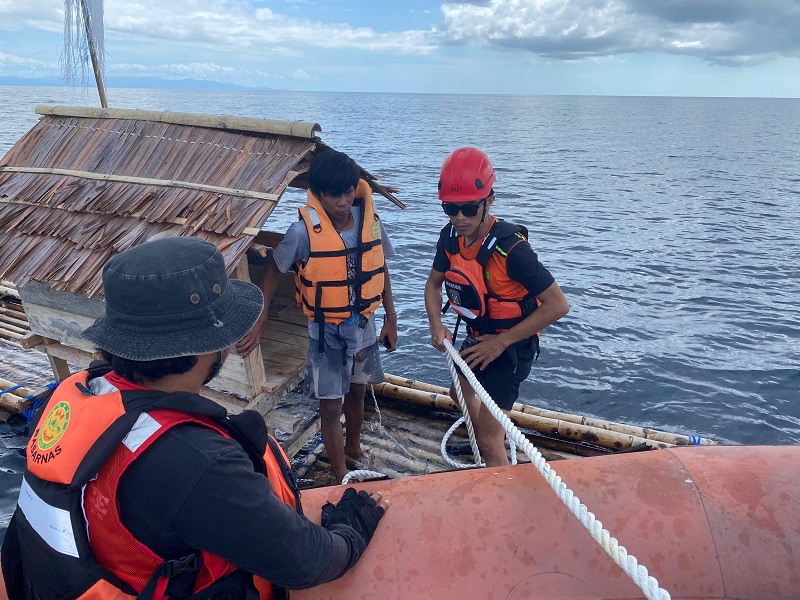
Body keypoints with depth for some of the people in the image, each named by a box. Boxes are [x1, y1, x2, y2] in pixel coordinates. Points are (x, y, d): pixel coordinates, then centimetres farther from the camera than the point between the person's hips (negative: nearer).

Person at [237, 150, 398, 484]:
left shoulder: (370, 221, -10)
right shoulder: (304, 231, -21)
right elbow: (273, 270, -7)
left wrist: (391, 318, 7)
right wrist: (259, 321, -10)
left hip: (363, 324, 4)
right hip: (326, 330, -4)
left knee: (357, 393, 23)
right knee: (330, 406, 4)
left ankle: (353, 447, 50)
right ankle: (341, 477, 23)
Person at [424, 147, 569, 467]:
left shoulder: (510, 248, -32)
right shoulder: (451, 236, -11)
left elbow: (558, 305, -29)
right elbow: (434, 283, 5)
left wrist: (501, 342, -26)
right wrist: (436, 325, -14)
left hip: (511, 344, -8)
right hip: (478, 335, 8)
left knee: (490, 439, -8)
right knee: (461, 392, 32)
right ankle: (480, 445, 61)